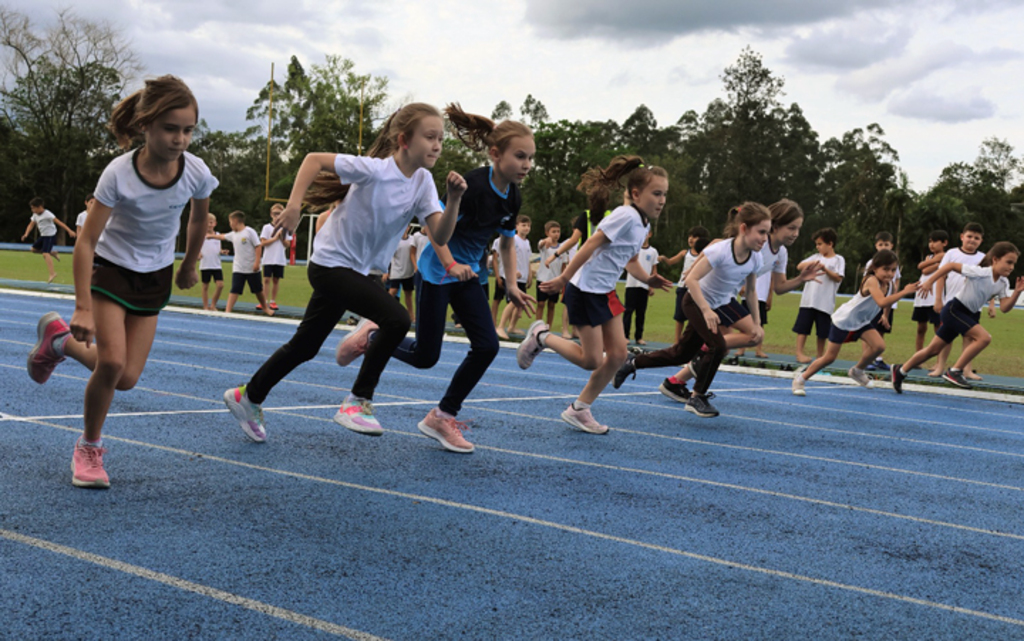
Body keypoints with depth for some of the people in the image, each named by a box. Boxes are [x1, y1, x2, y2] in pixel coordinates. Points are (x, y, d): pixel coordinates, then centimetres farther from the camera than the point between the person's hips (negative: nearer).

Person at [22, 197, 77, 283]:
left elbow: (58, 222, -24)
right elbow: (31, 225, 7)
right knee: (34, 249, 13)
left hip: (50, 235, -9)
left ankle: (52, 273, -26)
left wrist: (69, 230, -31)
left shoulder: (47, 214, -19)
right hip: (43, 235, 9)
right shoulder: (35, 215, 6)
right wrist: (26, 234, -11)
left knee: (45, 253, -21)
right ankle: (52, 253, 23)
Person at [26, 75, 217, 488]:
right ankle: (89, 448, 6)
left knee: (126, 379, -2)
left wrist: (189, 266, 18)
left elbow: (199, 219, 5)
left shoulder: (196, 173, -18)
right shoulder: (119, 174, -26)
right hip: (111, 268, -3)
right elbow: (86, 242, -23)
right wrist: (82, 308, -29)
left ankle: (61, 340, 26)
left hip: (155, 277, 3)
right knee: (111, 363, -19)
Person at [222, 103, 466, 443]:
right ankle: (358, 402, -11)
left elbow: (440, 235, -10)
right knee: (396, 319, -23)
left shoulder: (423, 183, -2)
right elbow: (314, 159, -18)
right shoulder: (375, 169, -21)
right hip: (331, 263, -8)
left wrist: (454, 200, -26)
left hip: (357, 271, 8)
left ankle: (248, 398, 34)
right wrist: (294, 205, -27)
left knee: (305, 345, 16)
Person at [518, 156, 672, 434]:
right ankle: (541, 336, 16)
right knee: (592, 360, -5)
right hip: (585, 290, -9)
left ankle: (579, 409, 15)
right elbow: (590, 246, -20)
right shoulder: (626, 216, -19)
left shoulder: (644, 225, 10)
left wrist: (648, 279, 7)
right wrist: (564, 278, -19)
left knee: (618, 353, 4)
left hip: (606, 293, 9)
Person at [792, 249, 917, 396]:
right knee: (829, 357, -2)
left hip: (862, 322, 7)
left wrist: (885, 314, 2)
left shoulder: (890, 284, -8)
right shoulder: (872, 281, -31)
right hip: (844, 320, -7)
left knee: (879, 346, -14)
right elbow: (882, 302, -47)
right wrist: (904, 292, -48)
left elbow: (887, 301, 16)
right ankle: (801, 378, 15)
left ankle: (857, 370, 11)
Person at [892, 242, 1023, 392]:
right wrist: (929, 282, -18)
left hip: (970, 315, 8)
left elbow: (1004, 308, -5)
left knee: (934, 349, 13)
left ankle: (900, 371, 26)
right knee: (984, 337, -25)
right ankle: (954, 371, -17)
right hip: (954, 310, -8)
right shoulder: (980, 273, -22)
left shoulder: (1003, 284, 0)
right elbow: (951, 266, -19)